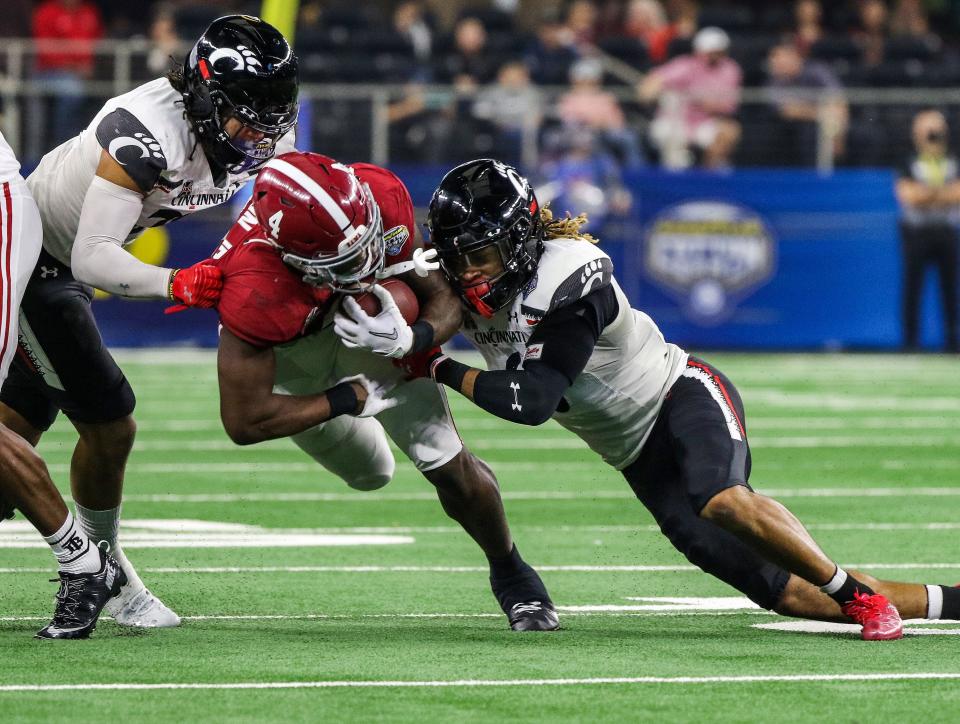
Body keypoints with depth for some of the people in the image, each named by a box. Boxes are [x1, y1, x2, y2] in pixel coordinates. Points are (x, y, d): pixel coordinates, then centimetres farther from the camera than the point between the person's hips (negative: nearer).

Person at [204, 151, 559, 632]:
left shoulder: (381, 197, -35)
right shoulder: (253, 293, -45)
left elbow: (442, 298, -20)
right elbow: (244, 422, -35)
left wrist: (410, 339, -42)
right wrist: (348, 400, -27)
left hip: (370, 321, 2)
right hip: (283, 350, -2)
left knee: (447, 465, -2)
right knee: (368, 475, 14)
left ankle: (510, 572, 25)